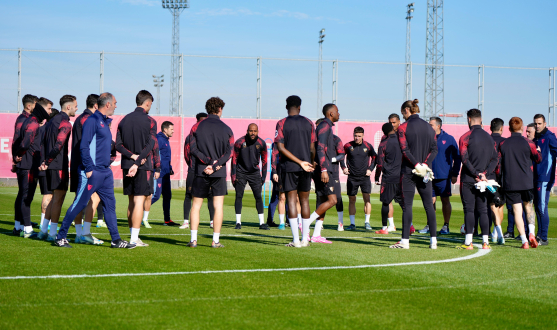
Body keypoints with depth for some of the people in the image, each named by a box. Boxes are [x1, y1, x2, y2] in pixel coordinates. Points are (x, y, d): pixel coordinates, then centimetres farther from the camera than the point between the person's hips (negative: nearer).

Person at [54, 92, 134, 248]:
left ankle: (116, 240, 11)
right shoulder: (92, 121, -11)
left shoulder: (105, 122, 16)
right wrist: (89, 169, -19)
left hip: (105, 172, 9)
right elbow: (84, 146, -17)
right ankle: (61, 237, 4)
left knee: (110, 204, 8)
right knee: (79, 204, -4)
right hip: (92, 172, -9)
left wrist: (108, 164, 13)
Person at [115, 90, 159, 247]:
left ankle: (134, 236, 17)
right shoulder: (150, 121, -6)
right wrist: (138, 163, -16)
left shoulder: (124, 120, 10)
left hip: (127, 165, 6)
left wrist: (132, 156, -5)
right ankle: (134, 238, -9)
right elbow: (150, 146, -14)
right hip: (144, 166, -5)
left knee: (131, 202, 12)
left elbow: (118, 144, 4)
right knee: (139, 201, -5)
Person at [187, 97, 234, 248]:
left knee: (196, 205, 8)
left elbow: (193, 148, -5)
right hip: (220, 173, -1)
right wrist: (215, 165, -10)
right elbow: (229, 152, -6)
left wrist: (209, 161, -9)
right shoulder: (226, 129, 3)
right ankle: (216, 241, 0)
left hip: (201, 171, 1)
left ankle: (193, 239, 3)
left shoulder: (197, 127, 4)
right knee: (218, 206, 3)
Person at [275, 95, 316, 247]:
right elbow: (312, 149, 4)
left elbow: (280, 147, -10)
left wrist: (300, 162, -9)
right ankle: (305, 239, 11)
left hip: (288, 166, -2)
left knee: (291, 201, -2)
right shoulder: (308, 123, 6)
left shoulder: (282, 124, -1)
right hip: (306, 168, 2)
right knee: (304, 201, 10)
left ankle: (296, 240, -6)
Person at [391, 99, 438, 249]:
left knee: (407, 205, -2)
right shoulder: (429, 127, 10)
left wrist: (417, 165, -13)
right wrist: (425, 164, -6)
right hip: (425, 172, 4)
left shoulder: (403, 127, -5)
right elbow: (434, 149, 3)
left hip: (408, 171, -4)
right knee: (429, 205, 7)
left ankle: (405, 241, -3)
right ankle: (433, 240, 6)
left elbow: (405, 150, -14)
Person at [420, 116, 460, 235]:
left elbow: (457, 157, 2)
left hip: (443, 176, -3)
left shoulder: (449, 139, 0)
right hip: (430, 176, 3)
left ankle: (446, 226, 9)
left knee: (445, 200, 3)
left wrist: (455, 174, -4)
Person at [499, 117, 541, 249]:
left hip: (510, 182, 0)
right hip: (527, 181, 0)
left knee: (517, 211, 2)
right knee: (529, 207, 16)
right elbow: (538, 159, 7)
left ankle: (524, 241, -4)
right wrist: (536, 151, 27)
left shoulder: (503, 144, 1)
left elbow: (498, 163, 5)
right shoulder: (528, 143, -4)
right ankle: (531, 233, -4)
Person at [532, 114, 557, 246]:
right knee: (537, 207, 11)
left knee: (542, 207, -9)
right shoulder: (535, 139, 18)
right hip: (535, 178, 8)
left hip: (545, 177, -8)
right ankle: (539, 235, 18)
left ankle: (543, 238, -8)